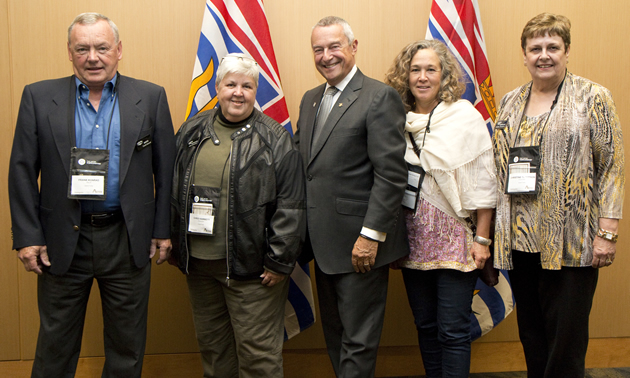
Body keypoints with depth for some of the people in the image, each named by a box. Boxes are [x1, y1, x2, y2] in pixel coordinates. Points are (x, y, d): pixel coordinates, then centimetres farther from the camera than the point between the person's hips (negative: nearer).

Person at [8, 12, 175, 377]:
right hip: (62, 240, 0)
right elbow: (22, 171, 1)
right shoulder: (39, 97, 1)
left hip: (128, 241, 0)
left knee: (127, 345, 13)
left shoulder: (151, 97, 0)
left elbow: (166, 170, 2)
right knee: (55, 345, 14)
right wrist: (28, 236, -4)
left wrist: (163, 231, -1)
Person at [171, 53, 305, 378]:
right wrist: (174, 243, 10)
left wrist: (279, 262, -12)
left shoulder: (274, 139, -5)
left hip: (250, 266, -5)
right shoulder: (191, 131, 9)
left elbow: (290, 206, -9)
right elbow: (172, 191, 14)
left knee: (258, 351, 2)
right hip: (198, 263, 5)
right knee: (211, 344, 18)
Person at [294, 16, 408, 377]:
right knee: (335, 334, 18)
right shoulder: (310, 99, 13)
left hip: (360, 243, -7)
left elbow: (392, 174, -16)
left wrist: (371, 235, -19)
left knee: (358, 340, 3)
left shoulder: (380, 97, -11)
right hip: (324, 241, 8)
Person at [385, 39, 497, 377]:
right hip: (413, 241, 4)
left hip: (454, 239, -4)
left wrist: (482, 240, -9)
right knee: (425, 325, 13)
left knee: (453, 331, -2)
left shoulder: (465, 117, -4)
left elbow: (484, 183, -5)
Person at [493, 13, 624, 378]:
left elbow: (612, 167, -4)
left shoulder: (593, 98, -1)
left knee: (566, 341, 0)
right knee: (531, 336, 12)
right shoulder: (511, 103, 13)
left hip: (570, 243, -4)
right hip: (521, 240, 5)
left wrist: (607, 232, -11)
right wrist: (493, 231, 12)